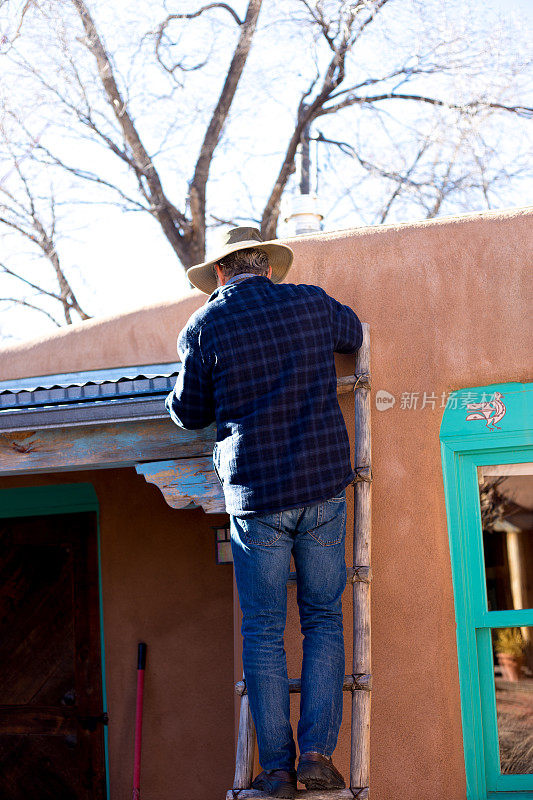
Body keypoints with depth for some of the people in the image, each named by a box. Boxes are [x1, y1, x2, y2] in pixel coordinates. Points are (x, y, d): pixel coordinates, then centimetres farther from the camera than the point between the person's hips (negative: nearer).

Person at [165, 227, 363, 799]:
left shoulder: (204, 328, -3)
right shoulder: (312, 303, 4)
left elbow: (187, 414, 7)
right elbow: (353, 334, 27)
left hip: (256, 494, -2)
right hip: (324, 484, 2)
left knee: (263, 630, 6)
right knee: (323, 619, 11)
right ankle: (317, 751, 3)